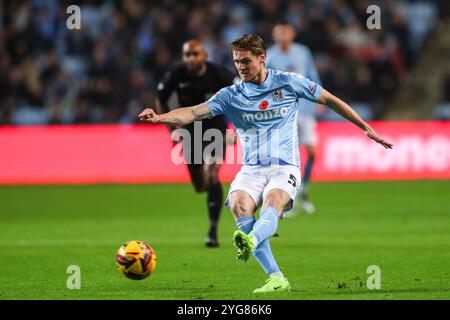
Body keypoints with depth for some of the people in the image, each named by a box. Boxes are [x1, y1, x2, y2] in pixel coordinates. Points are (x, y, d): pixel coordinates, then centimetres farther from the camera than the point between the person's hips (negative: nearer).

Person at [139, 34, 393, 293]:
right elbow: (194, 112, -6)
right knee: (239, 204, -28)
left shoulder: (289, 83, 3)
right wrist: (159, 118, -24)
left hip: (284, 167, -2)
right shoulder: (231, 95, 5)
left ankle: (251, 241, -66)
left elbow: (330, 100, 13)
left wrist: (366, 128, 15)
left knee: (272, 206, -33)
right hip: (251, 169, 2)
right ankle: (277, 279, -27)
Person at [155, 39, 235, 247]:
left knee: (211, 176, -20)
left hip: (216, 128, -2)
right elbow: (161, 101, 1)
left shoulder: (219, 74, -20)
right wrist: (172, 129, -7)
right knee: (200, 186, 6)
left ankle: (213, 231, -12)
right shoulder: (176, 74, -16)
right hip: (190, 129, 3)